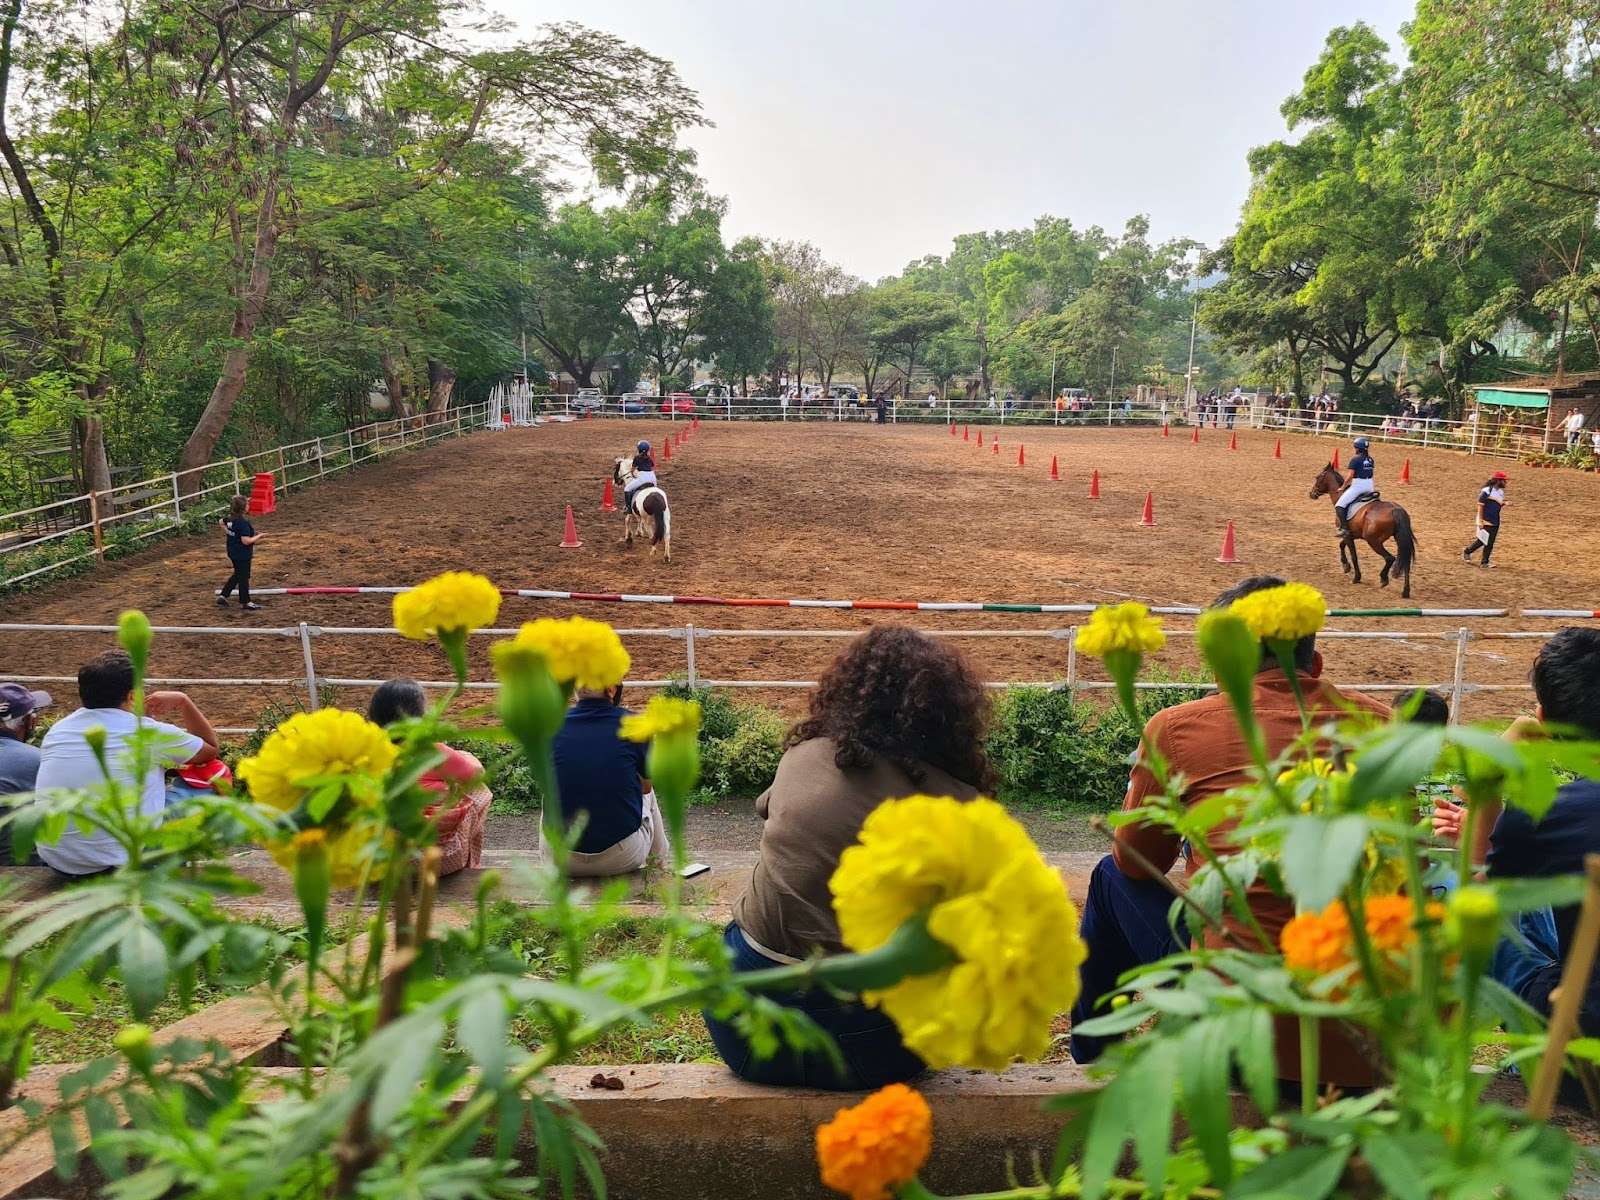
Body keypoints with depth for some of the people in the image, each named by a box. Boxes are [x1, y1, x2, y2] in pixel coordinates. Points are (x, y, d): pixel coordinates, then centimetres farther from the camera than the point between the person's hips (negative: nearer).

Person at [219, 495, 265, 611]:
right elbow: (246, 540, -30)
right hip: (242, 554, -9)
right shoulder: (243, 523, -27)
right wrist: (259, 536, -19)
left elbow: (222, 523, 23)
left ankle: (223, 596, 25)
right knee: (244, 577, 6)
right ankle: (245, 602, 19)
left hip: (233, 552, 9)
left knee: (237, 575, 24)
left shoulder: (230, 518, 0)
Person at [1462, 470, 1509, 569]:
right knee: (1481, 540, -5)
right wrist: (1481, 521, -18)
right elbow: (1480, 506, -15)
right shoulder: (1486, 491, -14)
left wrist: (1504, 504, -6)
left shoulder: (1501, 492, 10)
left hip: (1495, 522, 7)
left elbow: (1498, 505, 17)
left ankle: (1485, 562, 13)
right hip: (1485, 521, -7)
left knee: (1490, 543, 6)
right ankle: (1466, 552, 16)